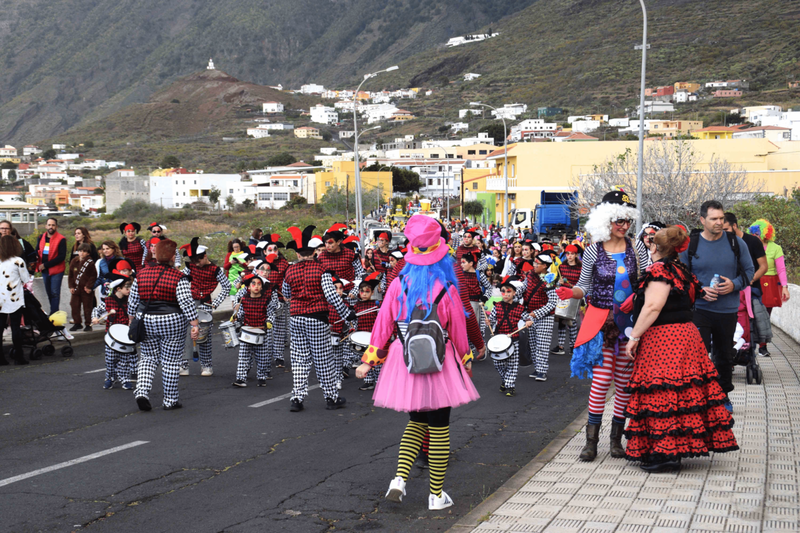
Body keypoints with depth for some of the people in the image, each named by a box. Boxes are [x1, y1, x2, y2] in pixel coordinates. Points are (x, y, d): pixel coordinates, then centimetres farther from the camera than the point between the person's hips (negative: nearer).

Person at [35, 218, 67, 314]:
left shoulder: (61, 239, -11)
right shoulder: (41, 238, 8)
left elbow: (62, 256, -15)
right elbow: (37, 251, 17)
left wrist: (45, 265, -18)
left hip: (56, 270, -6)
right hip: (44, 270, 7)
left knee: (54, 293, -6)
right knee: (49, 292, 14)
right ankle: (54, 311, 26)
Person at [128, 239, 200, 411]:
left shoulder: (142, 275, 2)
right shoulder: (179, 277, -10)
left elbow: (132, 301, 7)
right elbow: (186, 302, -17)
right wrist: (195, 324, -14)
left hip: (146, 321, 4)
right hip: (172, 323, -3)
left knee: (148, 358, 16)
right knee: (171, 361, 6)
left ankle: (141, 392, -3)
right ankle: (170, 400, 13)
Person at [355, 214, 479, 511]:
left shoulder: (398, 285, -4)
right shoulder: (447, 289, -10)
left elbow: (383, 323, 0)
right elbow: (458, 329, -1)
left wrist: (369, 360, 7)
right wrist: (465, 358, 15)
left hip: (405, 362, 3)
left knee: (416, 422, 21)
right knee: (438, 429, 8)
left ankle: (399, 478, 3)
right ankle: (436, 496, 14)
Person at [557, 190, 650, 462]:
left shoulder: (636, 247, 5)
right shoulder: (593, 251, 0)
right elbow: (584, 287, 4)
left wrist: (635, 297, -13)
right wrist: (570, 292, -17)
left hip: (630, 321, 2)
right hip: (601, 320, -2)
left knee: (624, 382, 5)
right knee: (602, 379, -9)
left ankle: (616, 438, 18)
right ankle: (591, 439, 0)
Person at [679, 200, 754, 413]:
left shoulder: (736, 243, 0)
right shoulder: (689, 245, -4)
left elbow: (749, 270, 7)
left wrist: (734, 284, -13)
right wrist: (700, 290, -14)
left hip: (728, 310, 2)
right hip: (699, 309, -2)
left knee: (725, 355, 14)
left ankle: (723, 396, 31)